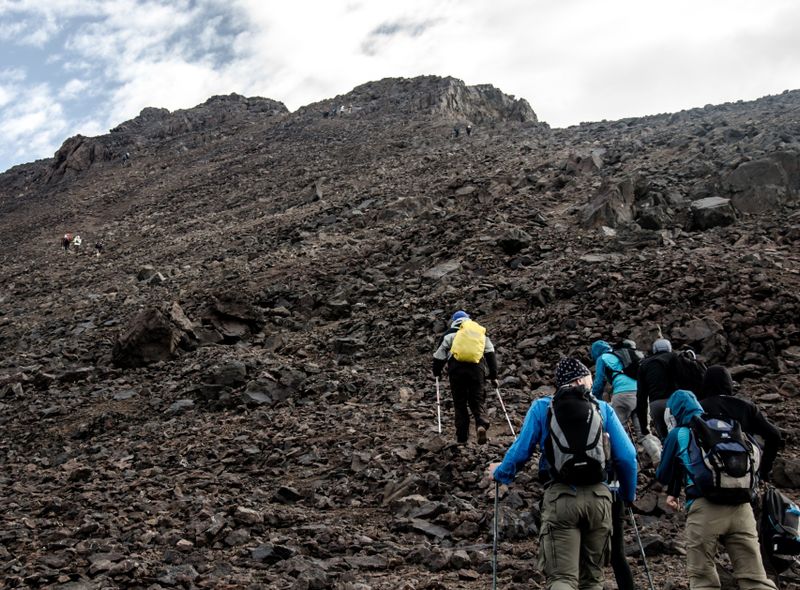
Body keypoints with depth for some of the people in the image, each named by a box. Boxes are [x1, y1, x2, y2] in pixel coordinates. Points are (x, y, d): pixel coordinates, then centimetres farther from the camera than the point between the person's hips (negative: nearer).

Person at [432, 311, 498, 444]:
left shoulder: (450, 334, 16)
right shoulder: (481, 332, 22)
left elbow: (439, 355, 12)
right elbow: (490, 354, 17)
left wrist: (436, 372, 25)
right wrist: (493, 375, 18)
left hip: (456, 368, -1)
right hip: (476, 368, 1)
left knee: (460, 403, 9)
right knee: (477, 399, 9)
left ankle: (462, 436, 7)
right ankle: (481, 424, -19)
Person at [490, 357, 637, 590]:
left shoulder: (541, 408, 8)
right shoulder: (603, 408, 11)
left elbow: (521, 450, 7)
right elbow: (627, 457, 8)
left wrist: (500, 472, 28)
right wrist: (628, 494, 25)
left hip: (560, 496, -2)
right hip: (598, 496, 2)